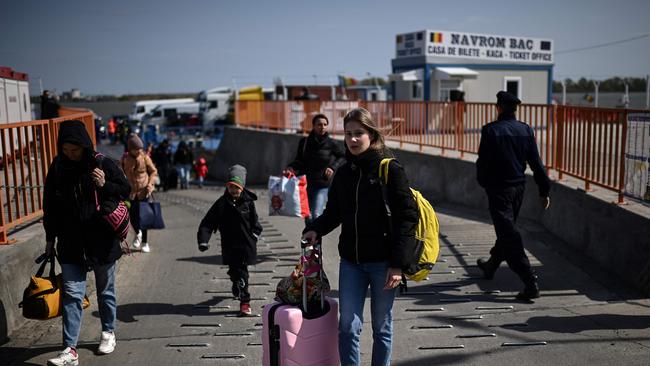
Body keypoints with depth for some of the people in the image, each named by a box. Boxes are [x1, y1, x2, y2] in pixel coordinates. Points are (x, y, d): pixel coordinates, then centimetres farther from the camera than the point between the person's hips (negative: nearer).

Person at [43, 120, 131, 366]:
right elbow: (49, 206, 8)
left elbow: (126, 191, 0)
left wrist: (105, 186, -20)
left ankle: (108, 333, 34)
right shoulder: (57, 169, 0)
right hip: (71, 244, 1)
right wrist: (50, 237, 10)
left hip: (102, 241, -1)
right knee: (72, 294, -1)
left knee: (105, 291, 14)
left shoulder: (103, 165, -8)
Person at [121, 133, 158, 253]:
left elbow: (154, 171, 4)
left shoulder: (145, 157, -4)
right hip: (130, 192, 1)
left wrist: (150, 184, -8)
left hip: (143, 192, -1)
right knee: (132, 216, 3)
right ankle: (138, 233, 34)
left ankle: (145, 242, 14)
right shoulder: (125, 158, 0)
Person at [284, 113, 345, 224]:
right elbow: (299, 161, 9)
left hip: (323, 185, -3)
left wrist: (333, 167, -6)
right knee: (308, 216, 9)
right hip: (306, 184, 3)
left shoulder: (331, 144, -3)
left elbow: (344, 157, 9)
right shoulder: (304, 142, 2)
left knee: (316, 215, -16)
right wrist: (291, 167, -10)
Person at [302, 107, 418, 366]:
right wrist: (315, 230, -5)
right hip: (351, 262, 4)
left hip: (382, 263, -4)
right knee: (347, 326, 3)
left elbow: (407, 217, -12)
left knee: (381, 327, 10)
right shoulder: (344, 173, 7)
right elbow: (333, 212, 16)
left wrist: (398, 263, -15)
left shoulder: (390, 170, -9)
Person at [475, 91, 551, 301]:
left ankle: (530, 283, -12)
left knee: (509, 236, -5)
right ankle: (491, 266, 43)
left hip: (498, 189, -6)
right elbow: (536, 163, 1)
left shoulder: (490, 130, -13)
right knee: (506, 230, 22)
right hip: (519, 187, 7)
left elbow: (483, 161, -9)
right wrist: (544, 190, 6)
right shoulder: (526, 130, 2)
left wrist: (483, 182, 10)